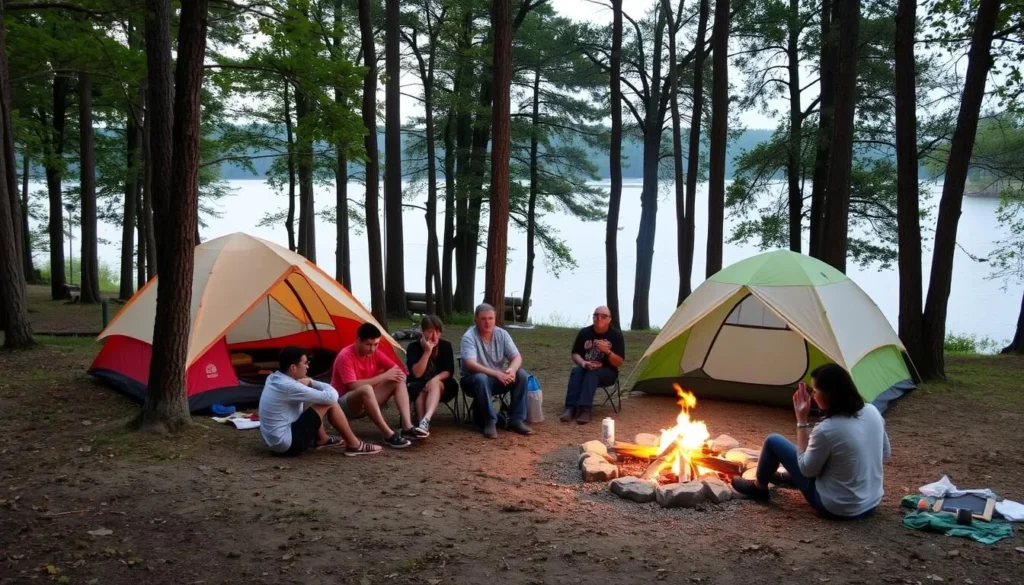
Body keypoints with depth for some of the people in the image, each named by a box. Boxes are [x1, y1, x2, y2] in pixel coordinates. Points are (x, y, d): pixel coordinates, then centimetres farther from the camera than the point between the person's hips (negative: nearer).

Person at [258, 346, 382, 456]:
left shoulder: (273, 378, 4)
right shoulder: (288, 387, -24)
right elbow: (331, 397, -18)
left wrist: (310, 383, 8)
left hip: (274, 441, 10)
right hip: (288, 444, -10)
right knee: (329, 403, -10)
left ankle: (322, 439, 27)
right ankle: (354, 445, 5)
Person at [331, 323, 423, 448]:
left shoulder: (375, 353, -1)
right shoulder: (345, 357, -22)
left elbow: (398, 368, 2)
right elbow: (354, 386, -31)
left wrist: (399, 374, -22)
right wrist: (383, 376, -27)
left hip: (366, 402, 7)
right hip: (343, 404, -7)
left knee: (398, 381, -10)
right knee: (366, 389, -40)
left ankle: (407, 427, -23)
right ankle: (389, 435, -38)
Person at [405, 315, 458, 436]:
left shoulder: (446, 346, -4)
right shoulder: (413, 347, -10)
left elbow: (449, 371, -8)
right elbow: (417, 373, -20)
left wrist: (435, 379, -28)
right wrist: (427, 352, -27)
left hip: (441, 386, 0)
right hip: (417, 386, 0)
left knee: (434, 384, -34)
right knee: (421, 389, -34)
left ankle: (426, 420, -56)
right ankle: (424, 423, -50)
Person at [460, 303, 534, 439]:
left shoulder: (502, 334, -2)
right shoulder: (469, 337, -16)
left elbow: (517, 357, -7)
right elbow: (471, 364, -29)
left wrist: (512, 369, -31)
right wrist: (496, 373, -39)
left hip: (498, 379, 5)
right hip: (473, 380, -5)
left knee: (521, 375, -18)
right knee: (481, 378, -38)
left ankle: (516, 419, -15)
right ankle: (490, 421, -27)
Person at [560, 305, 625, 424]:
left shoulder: (616, 335, -9)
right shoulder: (584, 332, -2)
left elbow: (619, 362, -11)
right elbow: (575, 354, 1)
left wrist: (607, 351, -29)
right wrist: (583, 363, -21)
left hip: (607, 373, -3)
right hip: (586, 369, 3)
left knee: (592, 373, -36)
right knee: (576, 371, -31)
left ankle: (585, 409, -46)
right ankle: (570, 408, -40)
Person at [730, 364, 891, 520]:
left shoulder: (826, 430, -27)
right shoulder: (872, 412, -7)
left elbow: (807, 469, -10)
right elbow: (884, 454, 10)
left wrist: (802, 420, -11)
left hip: (834, 508, -6)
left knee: (774, 442, 3)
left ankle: (758, 487, 29)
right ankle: (788, 477, 51)